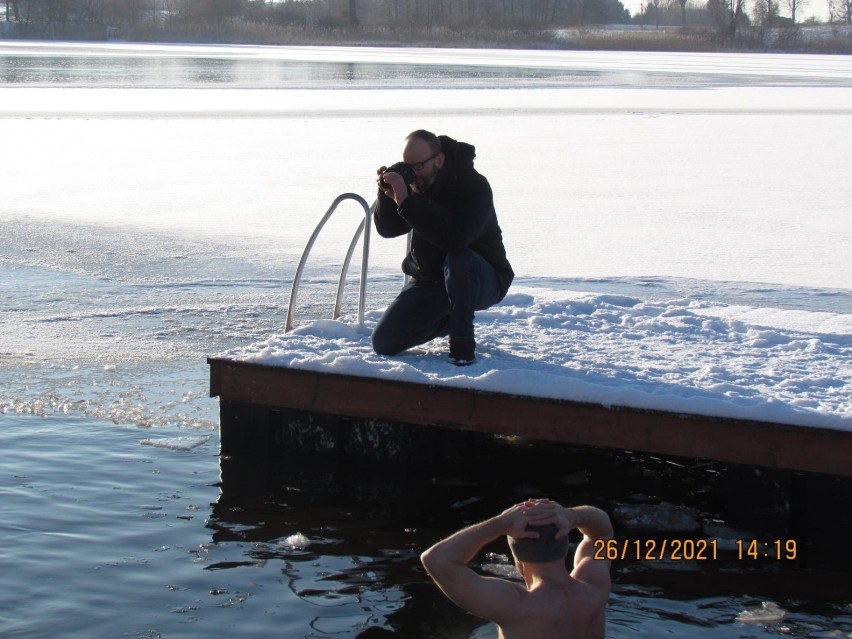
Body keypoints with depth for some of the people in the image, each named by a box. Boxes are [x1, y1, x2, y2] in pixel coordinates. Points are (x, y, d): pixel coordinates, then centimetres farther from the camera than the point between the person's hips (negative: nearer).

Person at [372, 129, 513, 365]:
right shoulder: (414, 183, -4)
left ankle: (463, 345, -27)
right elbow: (387, 229, -1)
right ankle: (448, 320, 19)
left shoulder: (474, 186, -24)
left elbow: (455, 239, -40)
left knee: (458, 258, -41)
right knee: (383, 343, -5)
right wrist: (386, 194, -21)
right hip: (429, 280, 6)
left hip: (482, 281, -6)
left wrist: (406, 202, -42)